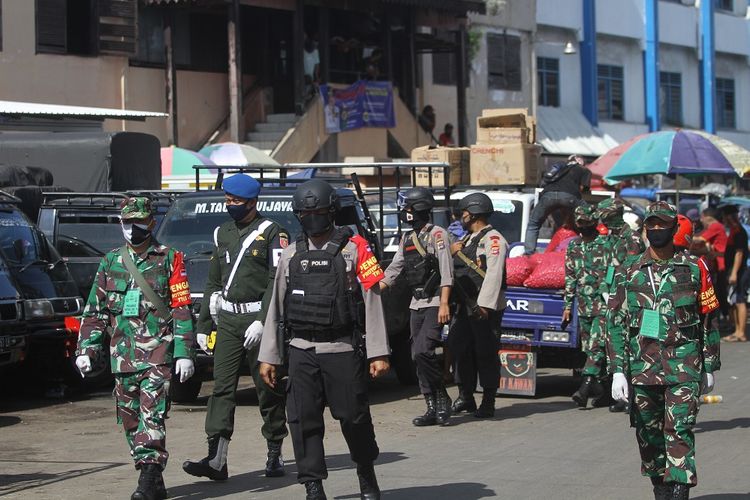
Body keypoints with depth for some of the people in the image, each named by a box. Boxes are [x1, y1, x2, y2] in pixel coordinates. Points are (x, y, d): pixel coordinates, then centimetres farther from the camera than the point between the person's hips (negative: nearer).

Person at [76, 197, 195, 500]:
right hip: (122, 356, 5)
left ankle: (150, 475, -18)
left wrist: (184, 353, -7)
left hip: (158, 353, -5)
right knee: (130, 419, 6)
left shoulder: (169, 259, 2)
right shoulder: (110, 262, 14)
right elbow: (95, 309, 16)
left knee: (152, 415, -15)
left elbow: (182, 309, -1)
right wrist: (86, 349, 8)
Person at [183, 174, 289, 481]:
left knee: (268, 390, 2)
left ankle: (275, 455, 12)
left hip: (259, 318, -5)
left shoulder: (272, 234, -4)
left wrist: (263, 321, -20)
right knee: (222, 388, -4)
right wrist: (203, 325, 18)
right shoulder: (222, 234, 16)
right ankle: (216, 459, -10)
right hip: (228, 319, 5)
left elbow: (278, 282, -11)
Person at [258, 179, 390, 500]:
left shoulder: (354, 249, 1)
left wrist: (378, 353, -8)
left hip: (343, 350, -3)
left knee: (354, 417, 1)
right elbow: (276, 308, 14)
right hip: (301, 352, 3)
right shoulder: (291, 256, 12)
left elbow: (373, 303, -3)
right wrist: (268, 356, 10)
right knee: (303, 420, -1)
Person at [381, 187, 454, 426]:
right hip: (416, 305, 8)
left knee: (422, 351, -20)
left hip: (435, 304, -8)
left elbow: (446, 272, -13)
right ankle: (433, 409, 9)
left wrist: (444, 304, -20)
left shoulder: (436, 234, -7)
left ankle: (442, 398, -4)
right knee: (419, 356, 4)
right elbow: (393, 271, 19)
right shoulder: (407, 239, 16)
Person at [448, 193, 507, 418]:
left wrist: (484, 304, -24)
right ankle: (465, 397, 20)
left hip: (486, 308, -9)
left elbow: (494, 274, -18)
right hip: (466, 307, 9)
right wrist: (452, 253, 2)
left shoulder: (493, 239, -9)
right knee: (460, 349, 9)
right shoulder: (467, 239, 20)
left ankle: (488, 403, 3)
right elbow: (454, 268, 23)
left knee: (486, 353, -3)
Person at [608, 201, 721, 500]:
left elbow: (709, 320, 9)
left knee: (679, 431, -12)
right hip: (642, 366, 3)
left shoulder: (694, 270, 4)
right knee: (648, 435, 9)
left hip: (683, 366, -3)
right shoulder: (630, 273, 7)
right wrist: (618, 370, -2)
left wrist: (709, 368, 8)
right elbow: (616, 322, 6)